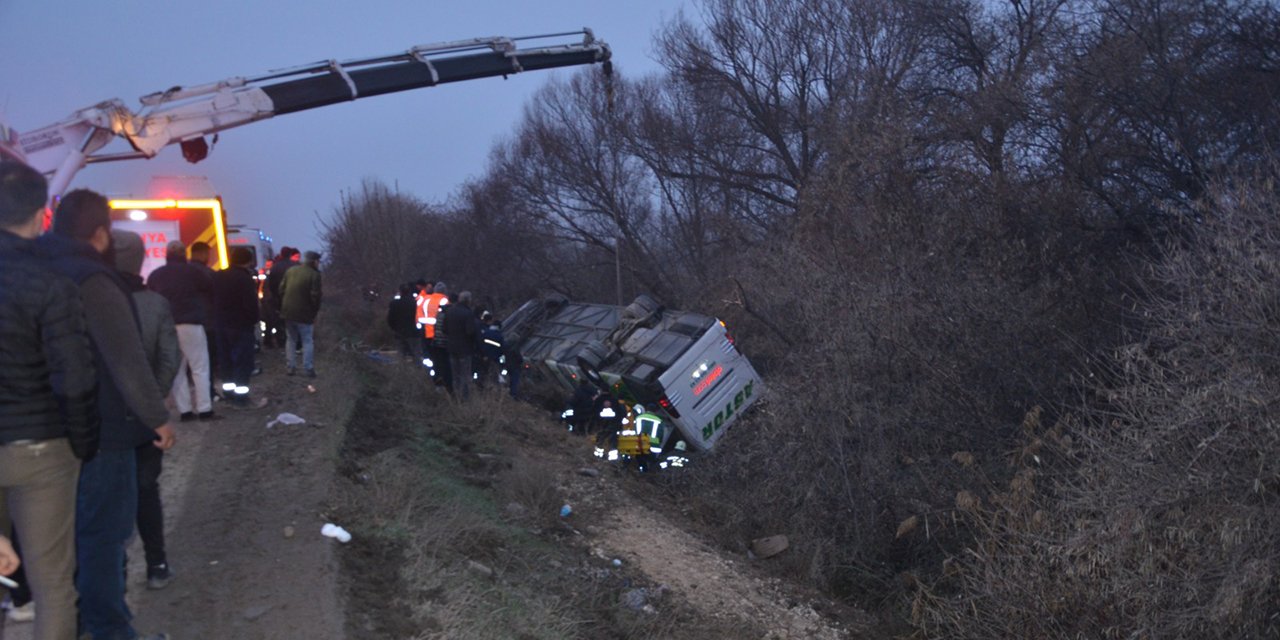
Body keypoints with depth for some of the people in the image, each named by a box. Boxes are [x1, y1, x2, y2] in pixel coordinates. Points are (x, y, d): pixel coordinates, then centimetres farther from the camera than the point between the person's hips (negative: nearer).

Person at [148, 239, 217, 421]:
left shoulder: (154, 275, 12)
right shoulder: (193, 271, -2)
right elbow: (211, 289, 6)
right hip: (190, 324, -4)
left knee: (176, 371, 9)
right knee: (200, 369, -1)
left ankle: (185, 410, 6)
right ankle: (205, 409, -5)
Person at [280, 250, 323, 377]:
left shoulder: (290, 271, 5)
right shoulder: (314, 275, -15)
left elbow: (281, 290, 9)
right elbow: (315, 296, -18)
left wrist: (283, 308, 17)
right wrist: (315, 310, -2)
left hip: (288, 312, 6)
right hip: (304, 314, -5)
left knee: (291, 339, 18)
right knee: (308, 341, 5)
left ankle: (290, 367, 18)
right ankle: (309, 369, 4)